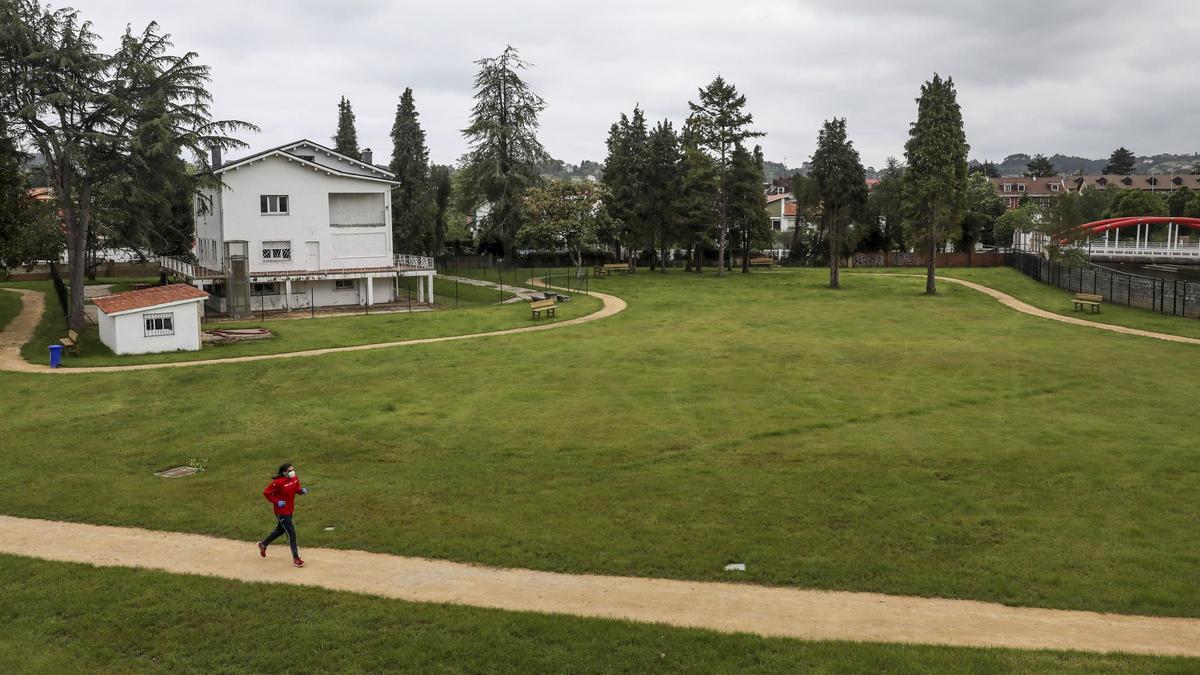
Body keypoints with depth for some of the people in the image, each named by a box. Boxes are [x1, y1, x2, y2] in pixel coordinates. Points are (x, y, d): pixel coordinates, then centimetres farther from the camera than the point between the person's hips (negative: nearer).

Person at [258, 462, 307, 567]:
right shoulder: (278, 482, -25)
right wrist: (277, 502, -22)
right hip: (281, 510, -8)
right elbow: (266, 493, -16)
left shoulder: (295, 478, -4)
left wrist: (302, 491, -11)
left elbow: (297, 489, 12)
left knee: (280, 529, 25)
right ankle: (295, 558, 1)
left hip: (290, 509, 8)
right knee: (291, 533, -8)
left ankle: (263, 544, 48)